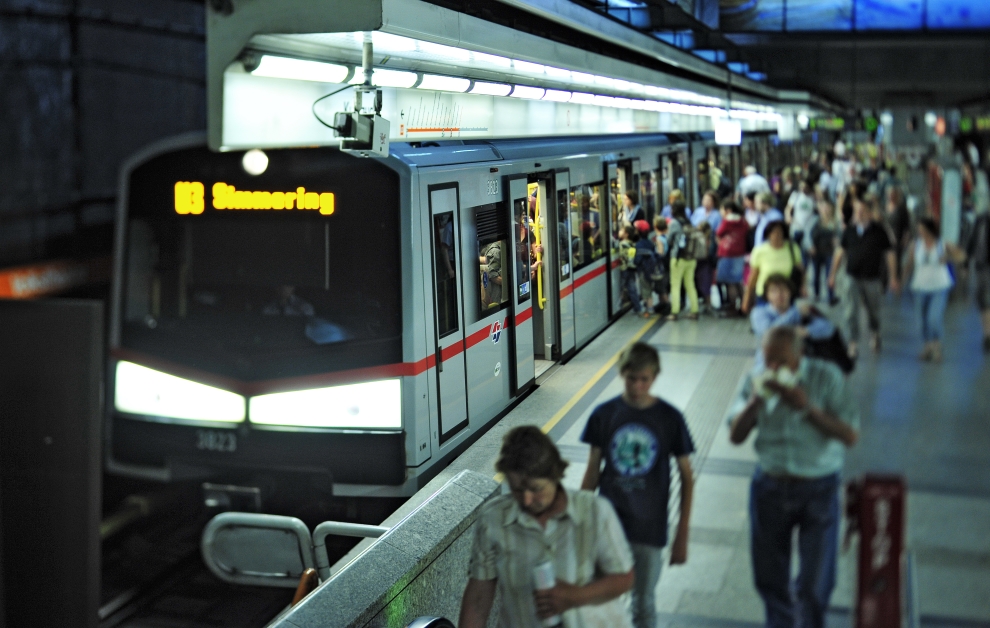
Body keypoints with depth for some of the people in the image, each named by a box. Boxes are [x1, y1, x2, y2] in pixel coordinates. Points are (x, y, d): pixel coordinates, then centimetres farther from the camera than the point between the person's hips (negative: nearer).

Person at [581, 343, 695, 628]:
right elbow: (592, 472, 3)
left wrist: (682, 534, -4)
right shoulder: (604, 414, -6)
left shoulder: (669, 418, -9)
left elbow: (687, 478, -2)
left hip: (649, 529, -1)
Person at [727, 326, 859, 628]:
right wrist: (756, 400, -21)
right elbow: (735, 436, -5)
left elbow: (851, 435, -16)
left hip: (819, 488, -3)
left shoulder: (826, 377, -13)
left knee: (815, 585, 2)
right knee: (769, 576, 16)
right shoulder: (755, 380, -4)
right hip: (770, 486, 3)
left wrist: (808, 408, -25)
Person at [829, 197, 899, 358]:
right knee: (851, 312, -9)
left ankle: (875, 334, 42)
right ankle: (853, 343, -3)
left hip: (872, 278, -1)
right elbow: (840, 252, 12)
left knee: (873, 311, 14)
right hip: (853, 278, 1)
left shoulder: (879, 232, -3)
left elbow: (889, 255, 2)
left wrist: (893, 278, 1)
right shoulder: (849, 231, 2)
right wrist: (833, 274, 12)